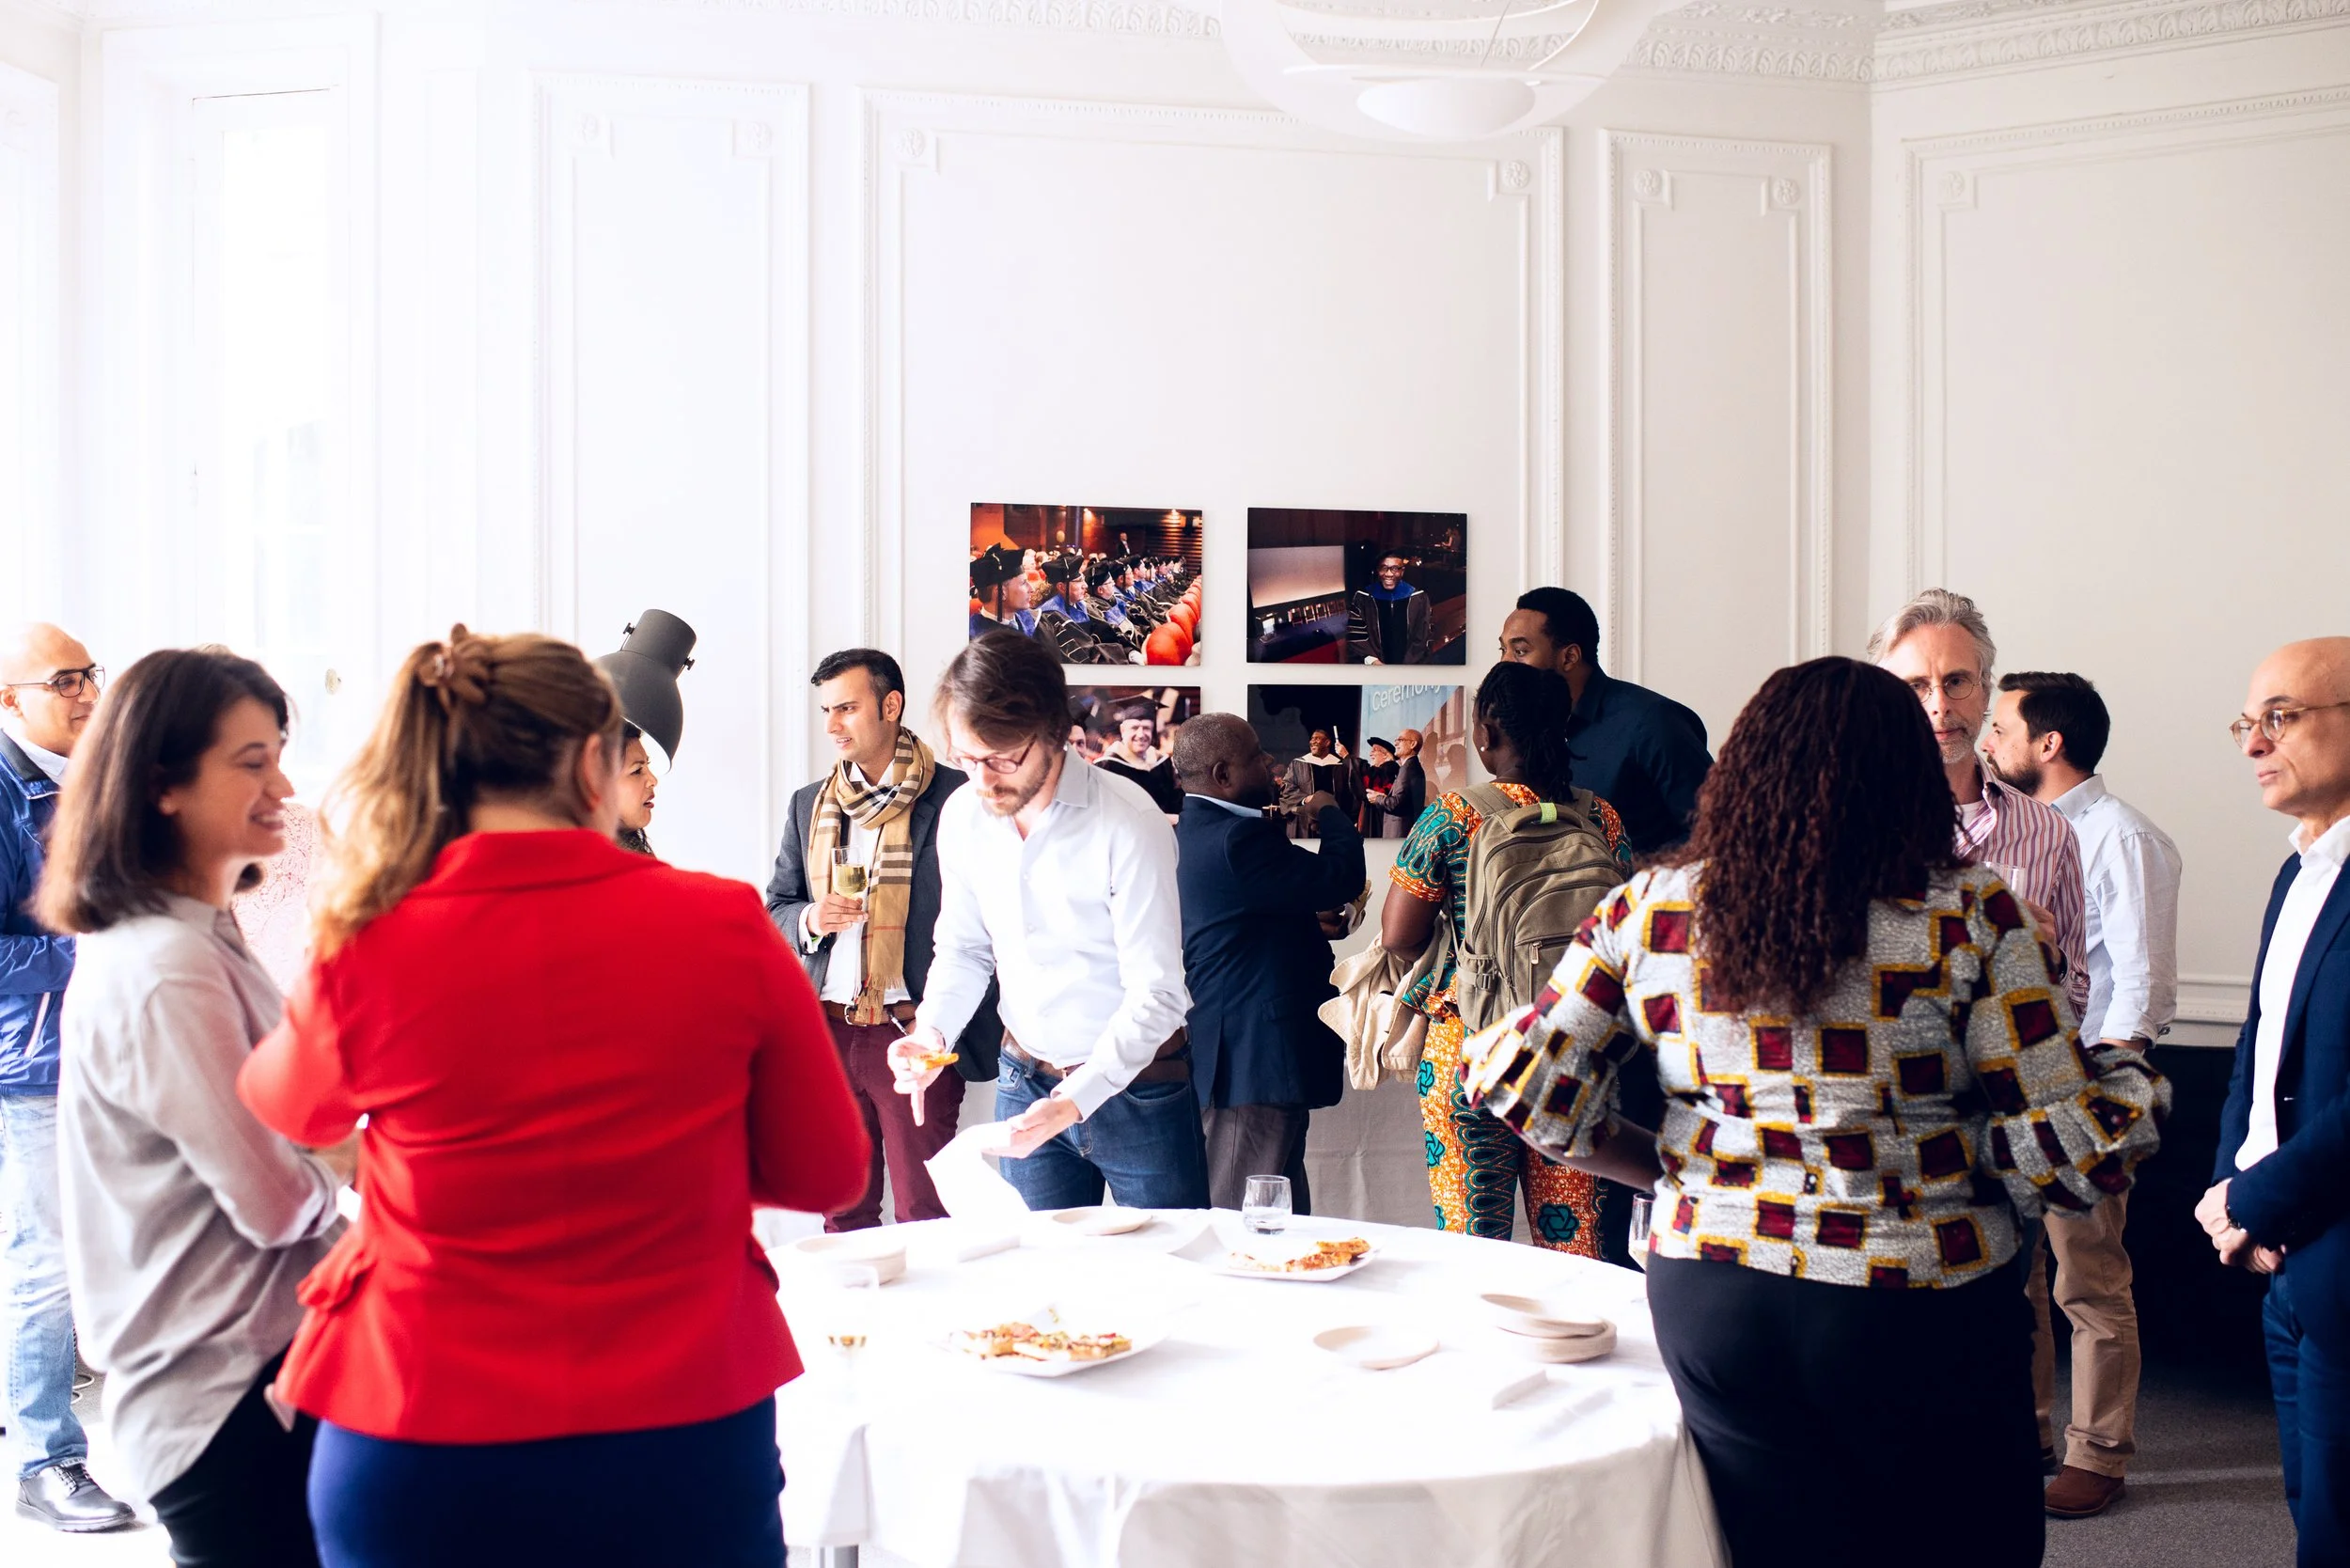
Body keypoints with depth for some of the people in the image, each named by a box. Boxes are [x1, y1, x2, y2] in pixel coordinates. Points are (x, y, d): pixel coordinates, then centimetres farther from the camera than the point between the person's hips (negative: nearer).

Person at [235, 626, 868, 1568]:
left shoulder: (365, 952, -10)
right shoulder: (724, 927, -11)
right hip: (684, 1440, 0)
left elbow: (287, 1103, 14)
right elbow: (827, 1173, 0)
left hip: (417, 1452, 1)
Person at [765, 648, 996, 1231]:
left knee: (925, 1216, -2)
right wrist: (810, 920, -5)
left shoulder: (953, 798, -4)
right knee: (843, 1212, 11)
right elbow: (775, 909, 18)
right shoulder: (810, 805, 13)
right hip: (828, 1033, 5)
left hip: (914, 1031, -5)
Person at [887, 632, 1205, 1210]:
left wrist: (1073, 1100, -30)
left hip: (1133, 1081, -4)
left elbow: (1156, 996, -21)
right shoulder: (962, 815, -4)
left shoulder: (1128, 821, -21)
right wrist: (933, 1030, -10)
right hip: (1026, 1080, 4)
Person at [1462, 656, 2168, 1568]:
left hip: (1710, 1295, 3)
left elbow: (1519, 1085, -1)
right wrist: (2131, 1079, 12)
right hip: (1918, 1306, -2)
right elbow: (2061, 1151, -9)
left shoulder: (1651, 909, -1)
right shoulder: (1970, 915, -8)